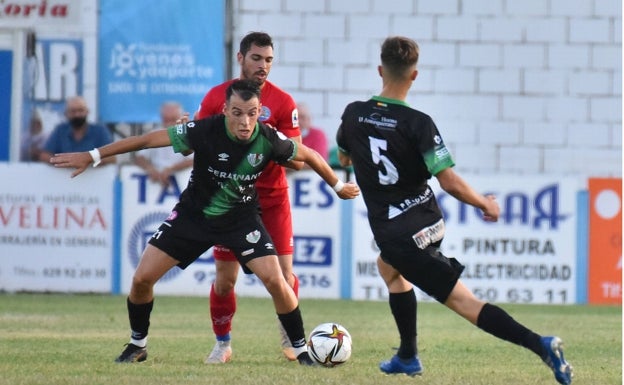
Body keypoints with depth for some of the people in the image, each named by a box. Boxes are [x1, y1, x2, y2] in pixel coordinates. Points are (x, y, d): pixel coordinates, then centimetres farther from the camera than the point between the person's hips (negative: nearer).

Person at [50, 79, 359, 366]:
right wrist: (91, 157, -20)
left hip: (241, 218, 0)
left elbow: (308, 156, -1)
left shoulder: (269, 140, -22)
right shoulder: (206, 131, -27)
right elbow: (147, 139, -21)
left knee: (275, 280, -16)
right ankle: (137, 345, 18)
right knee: (142, 278, -7)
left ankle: (301, 349, 3)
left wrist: (338, 186, 11)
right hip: (194, 213, 0)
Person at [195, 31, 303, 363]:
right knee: (224, 279, -1)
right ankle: (222, 344, 18)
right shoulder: (217, 97, -3)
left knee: (284, 273, -6)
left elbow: (297, 160, -8)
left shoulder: (282, 102, -6)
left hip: (272, 198, -1)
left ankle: (290, 337, 17)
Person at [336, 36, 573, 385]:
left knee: (462, 300, -3)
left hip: (395, 234, -2)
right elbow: (449, 181, -19)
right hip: (428, 222, 2)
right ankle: (408, 357, 33)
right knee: (388, 266, 32)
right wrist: (486, 205, -2)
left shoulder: (354, 115, -6)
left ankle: (538, 344, -18)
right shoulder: (418, 123, -14)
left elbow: (344, 157, 17)